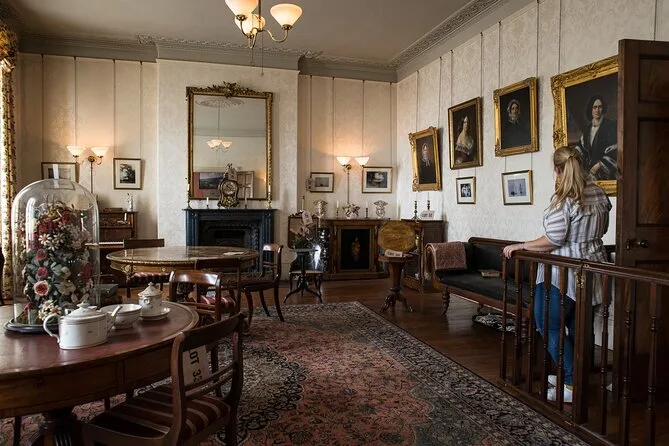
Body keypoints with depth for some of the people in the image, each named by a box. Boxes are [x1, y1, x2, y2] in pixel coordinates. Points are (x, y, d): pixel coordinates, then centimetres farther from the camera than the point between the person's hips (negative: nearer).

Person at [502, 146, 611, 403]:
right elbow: (601, 230, 18)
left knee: (549, 325, 2)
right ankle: (567, 374, 29)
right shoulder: (599, 194, 6)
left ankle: (572, 385, 3)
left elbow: (554, 240, -22)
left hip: (564, 273, -8)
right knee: (577, 326, 17)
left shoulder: (563, 199, -18)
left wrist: (521, 246, -11)